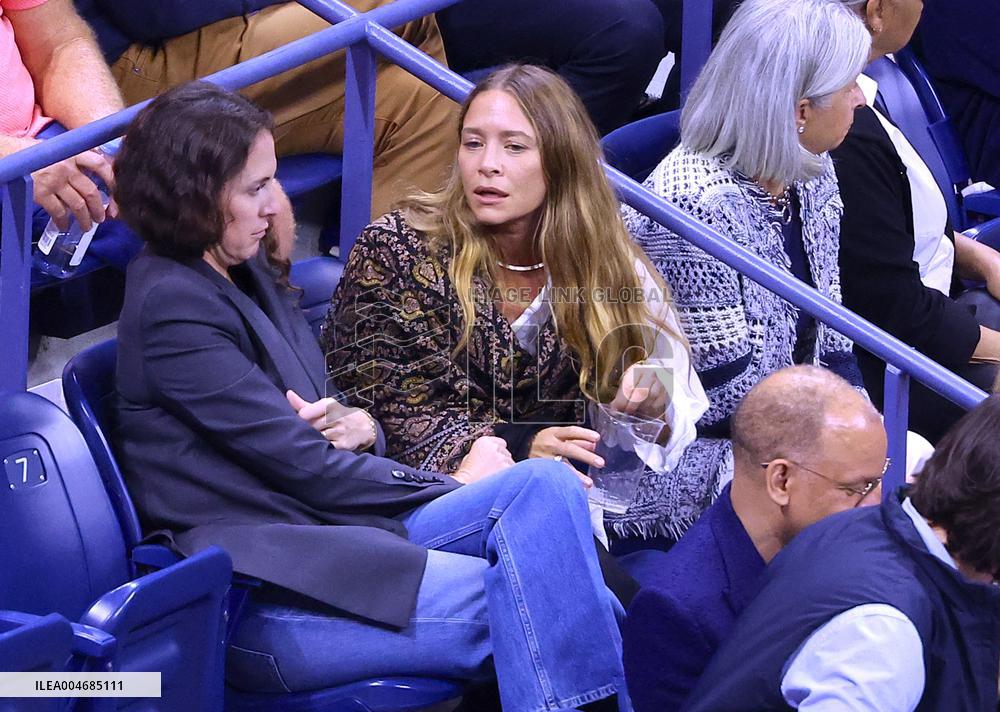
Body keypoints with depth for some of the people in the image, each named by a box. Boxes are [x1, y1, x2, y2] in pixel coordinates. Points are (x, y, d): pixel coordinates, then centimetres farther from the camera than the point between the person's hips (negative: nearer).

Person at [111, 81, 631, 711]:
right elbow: (304, 466, -13)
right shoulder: (173, 305, -11)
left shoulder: (248, 275, 18)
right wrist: (457, 487, -3)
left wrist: (361, 426, -3)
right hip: (254, 600, -9)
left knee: (547, 485, -15)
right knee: (529, 608, -26)